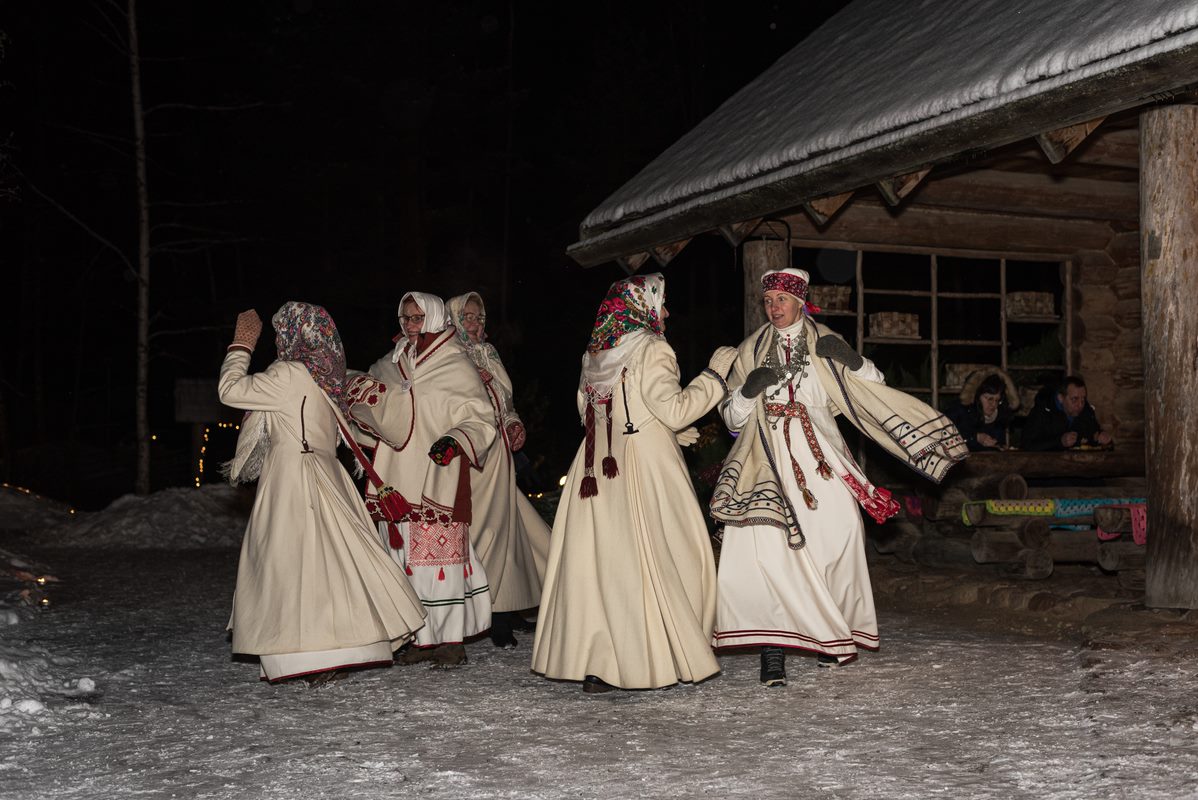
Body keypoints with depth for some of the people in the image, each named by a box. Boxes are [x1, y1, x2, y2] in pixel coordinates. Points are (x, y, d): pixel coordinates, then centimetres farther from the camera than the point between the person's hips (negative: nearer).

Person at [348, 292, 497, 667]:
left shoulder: (455, 366, -2)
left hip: (438, 478, -6)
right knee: (408, 557, 5)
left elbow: (480, 421, -4)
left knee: (439, 554, -7)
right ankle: (424, 637, 12)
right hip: (400, 479, 6)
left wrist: (455, 441, -22)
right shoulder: (394, 363, 15)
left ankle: (452, 639, 1)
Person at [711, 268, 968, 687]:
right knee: (768, 546, -18)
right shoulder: (751, 350, 15)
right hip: (768, 460, -1)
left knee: (837, 535, -13)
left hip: (819, 455, 1)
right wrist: (747, 390, -7)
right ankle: (774, 647, -20)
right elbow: (733, 419, 13)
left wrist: (853, 361, -8)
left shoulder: (825, 345, 14)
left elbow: (872, 392, 10)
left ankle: (830, 636, 4)